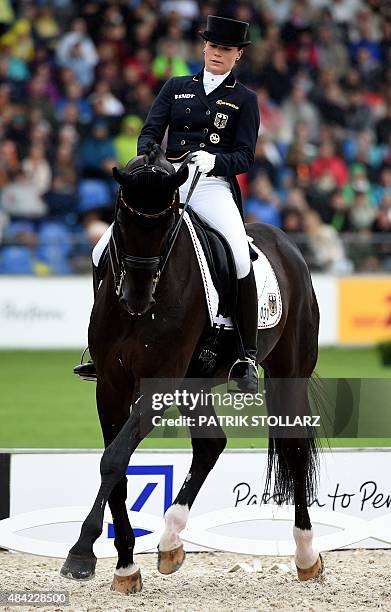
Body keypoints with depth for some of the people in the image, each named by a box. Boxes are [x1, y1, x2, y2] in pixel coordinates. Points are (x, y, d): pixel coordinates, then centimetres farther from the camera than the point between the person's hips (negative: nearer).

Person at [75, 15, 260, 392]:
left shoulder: (244, 100, 10)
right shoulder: (176, 88, 17)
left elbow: (244, 156, 2)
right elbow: (151, 130, 7)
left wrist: (213, 160, -19)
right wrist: (144, 157, -15)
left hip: (212, 185, -3)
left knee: (240, 259, -30)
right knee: (103, 253, -9)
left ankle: (247, 357, -20)